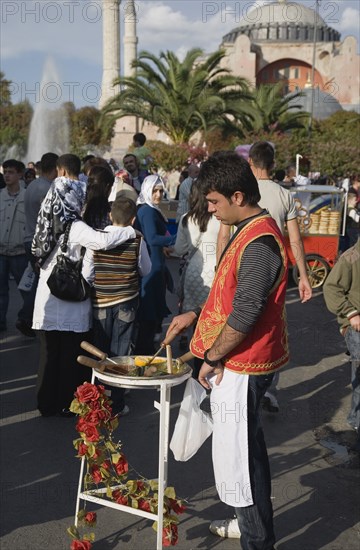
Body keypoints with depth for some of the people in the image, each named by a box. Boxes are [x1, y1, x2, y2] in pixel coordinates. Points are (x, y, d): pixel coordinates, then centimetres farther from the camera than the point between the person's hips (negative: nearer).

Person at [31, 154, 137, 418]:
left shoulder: (50, 223, 4)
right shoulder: (76, 228, -17)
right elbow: (103, 240, -32)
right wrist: (130, 231, -17)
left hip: (48, 299, 6)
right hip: (70, 300, -6)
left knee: (49, 353, 14)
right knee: (72, 355, 8)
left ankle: (47, 403, 23)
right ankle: (68, 403, 17)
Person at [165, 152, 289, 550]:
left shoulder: (259, 242, -23)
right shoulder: (250, 231, 10)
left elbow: (244, 313, -25)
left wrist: (213, 358, -15)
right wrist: (196, 315, 16)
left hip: (240, 366, -10)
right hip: (242, 362, 10)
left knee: (236, 456, 1)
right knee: (248, 447, 22)